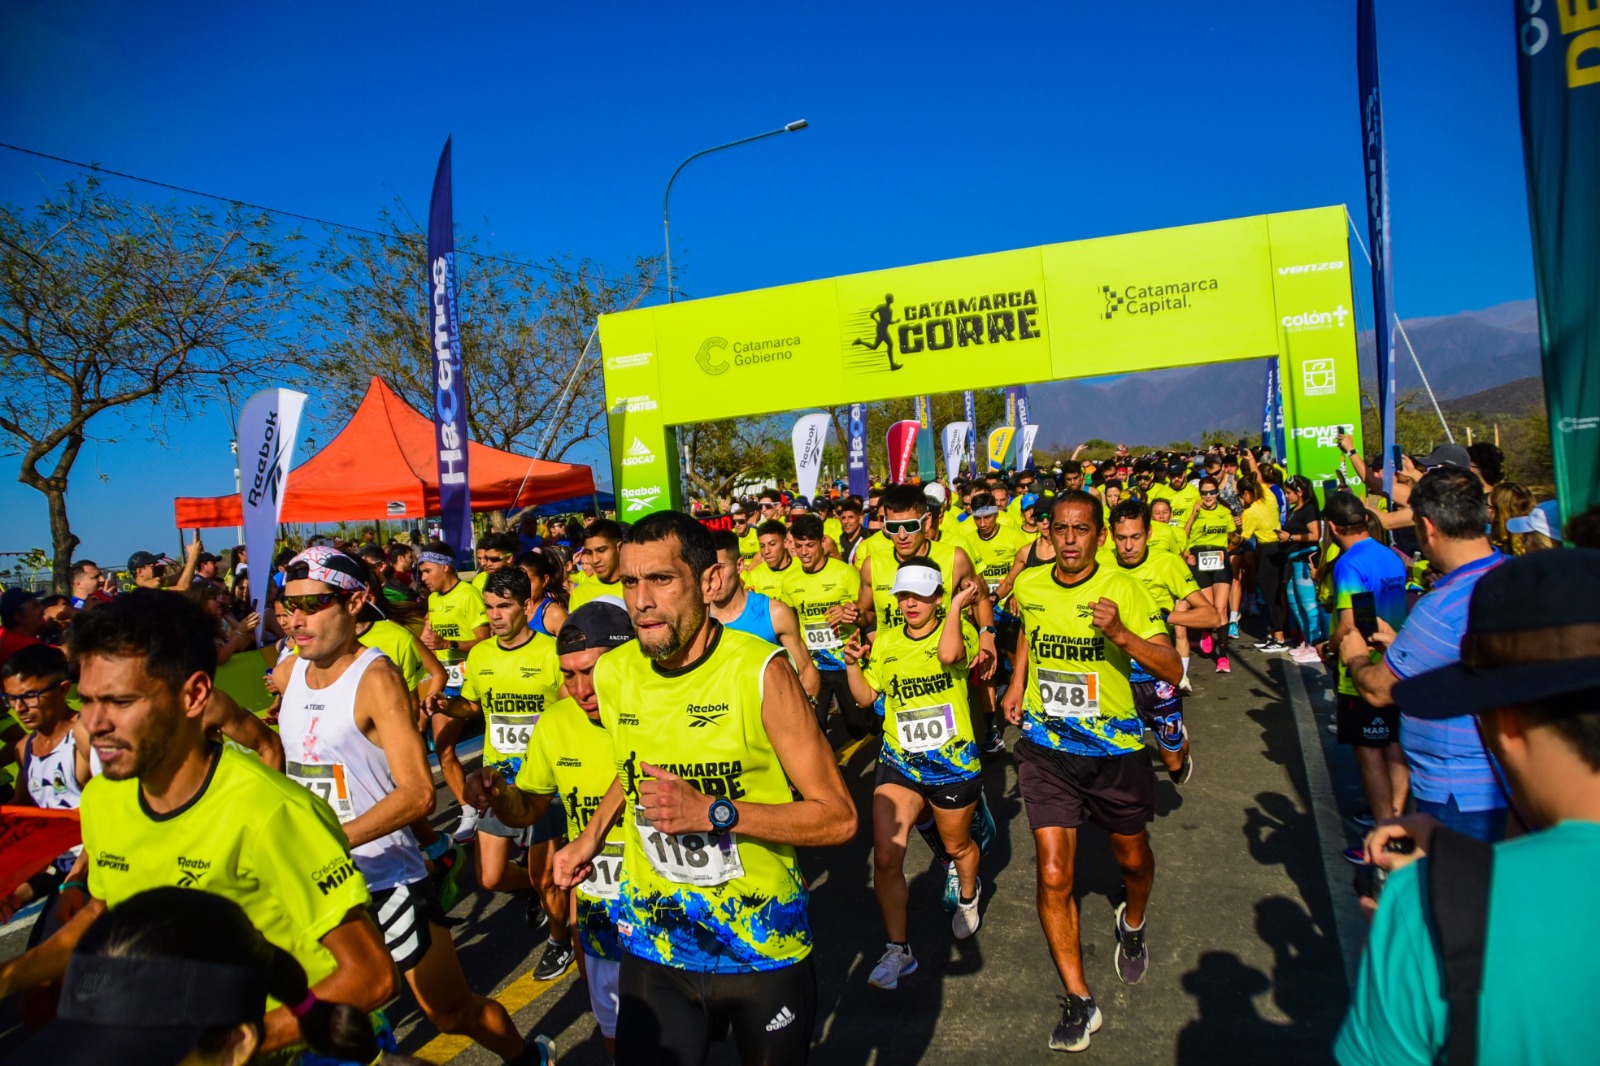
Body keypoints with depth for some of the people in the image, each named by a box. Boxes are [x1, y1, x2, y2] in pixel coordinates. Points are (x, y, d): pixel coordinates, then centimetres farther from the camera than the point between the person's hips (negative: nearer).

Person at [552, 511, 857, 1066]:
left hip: (764, 947, -2)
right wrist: (593, 834, 8)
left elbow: (838, 817, -17)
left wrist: (714, 811, -26)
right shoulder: (610, 673, -5)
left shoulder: (759, 671, -20)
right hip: (653, 945, 3)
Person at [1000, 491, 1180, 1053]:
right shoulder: (1029, 585, -4)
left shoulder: (1123, 590, -15)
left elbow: (1172, 670, -20)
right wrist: (1017, 685, 14)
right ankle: (1079, 1002, 11)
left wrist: (1120, 634, -35)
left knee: (1132, 857, 21)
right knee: (1053, 877, -5)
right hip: (1046, 749, 1)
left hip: (1115, 750, -1)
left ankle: (1132, 925, 55)